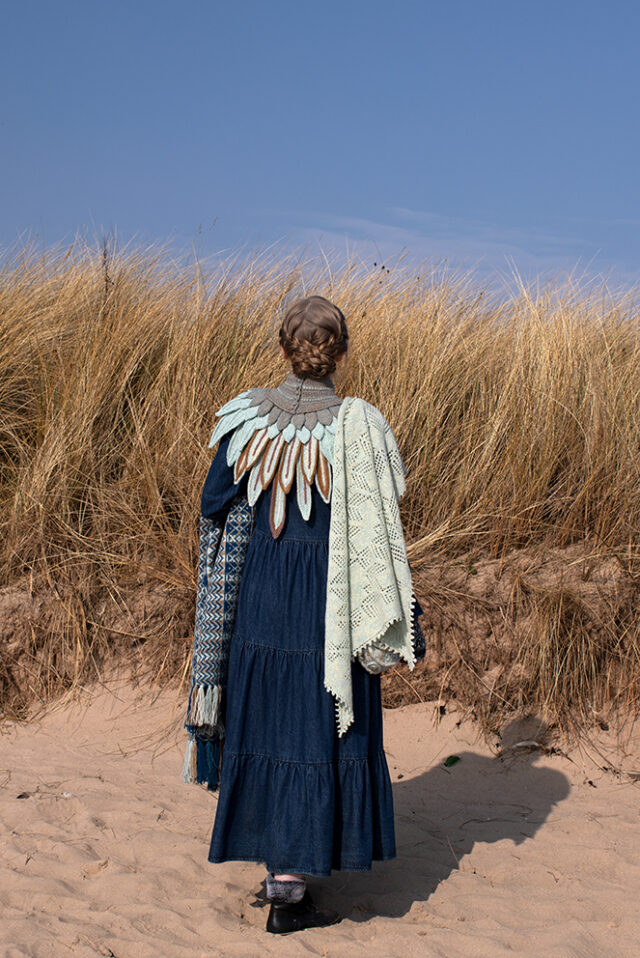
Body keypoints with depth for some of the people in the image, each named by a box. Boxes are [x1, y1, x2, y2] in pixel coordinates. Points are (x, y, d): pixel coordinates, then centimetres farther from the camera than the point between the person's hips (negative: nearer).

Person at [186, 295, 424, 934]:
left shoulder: (248, 418, -3)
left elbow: (212, 507, 2)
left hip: (263, 589, 4)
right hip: (330, 597, -4)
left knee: (267, 719, 17)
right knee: (318, 731, 5)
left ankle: (278, 865, 30)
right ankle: (287, 890, 9)